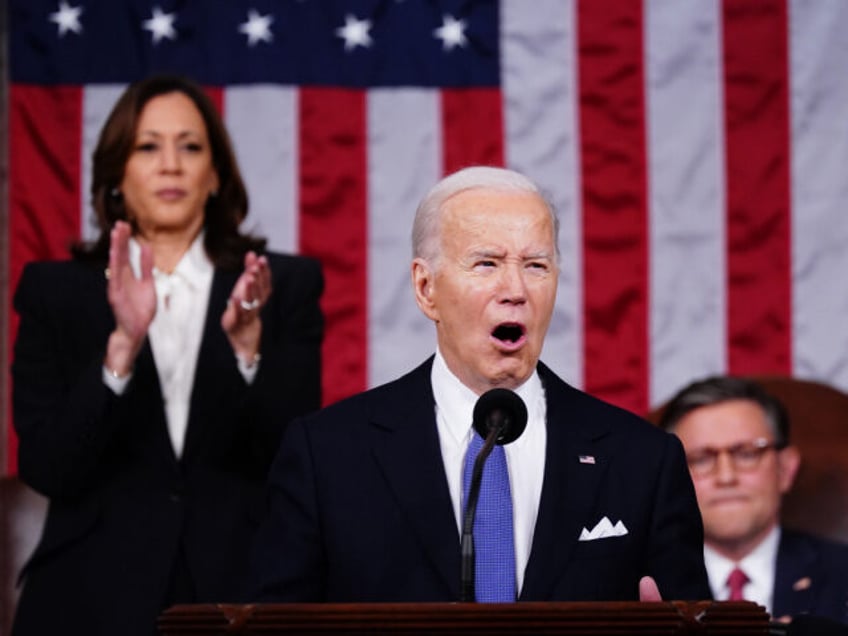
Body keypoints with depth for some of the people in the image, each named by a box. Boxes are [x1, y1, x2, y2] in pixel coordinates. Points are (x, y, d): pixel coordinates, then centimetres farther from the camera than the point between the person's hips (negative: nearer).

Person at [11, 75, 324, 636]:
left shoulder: (286, 285, 3)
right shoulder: (55, 291, 3)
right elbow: (46, 467, -7)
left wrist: (248, 342, -20)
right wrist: (123, 344, -19)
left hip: (243, 590, 0)